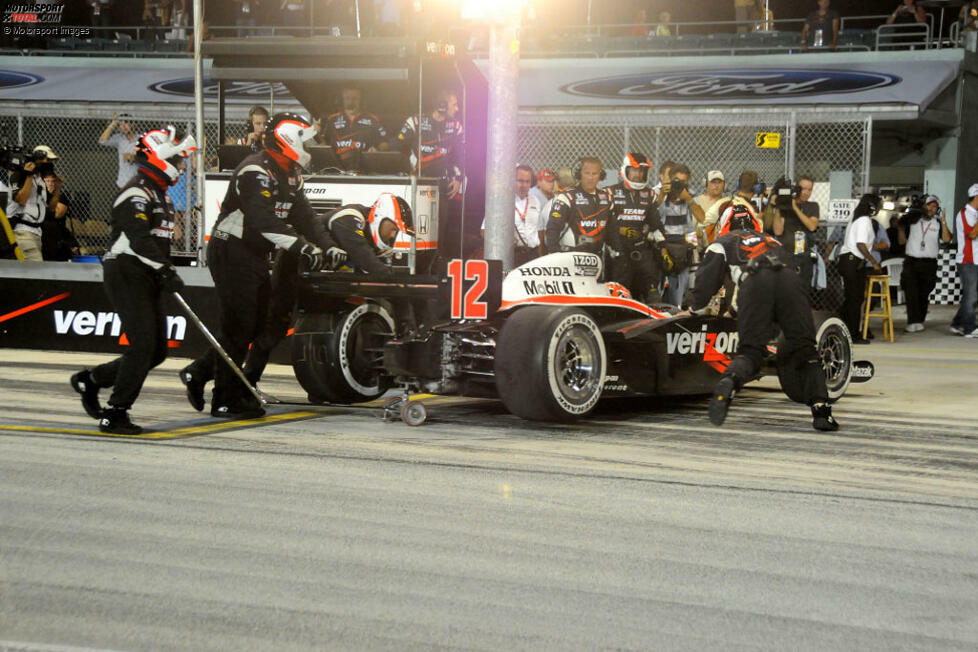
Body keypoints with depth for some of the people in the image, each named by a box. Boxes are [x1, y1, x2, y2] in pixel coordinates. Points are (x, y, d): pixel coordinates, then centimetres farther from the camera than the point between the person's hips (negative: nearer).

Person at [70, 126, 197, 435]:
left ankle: (91, 379, 23)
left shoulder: (159, 193, 19)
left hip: (148, 281, 10)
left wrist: (167, 270, 20)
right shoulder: (135, 193, -15)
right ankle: (114, 415, -10)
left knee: (157, 351, 8)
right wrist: (166, 272, -29)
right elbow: (140, 240, -26)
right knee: (143, 344, -16)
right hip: (126, 275, -10)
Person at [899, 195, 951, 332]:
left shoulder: (938, 224, 8)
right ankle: (914, 322, -21)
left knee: (924, 295, 3)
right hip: (911, 262, 0)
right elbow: (902, 241, 14)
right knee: (911, 293, -14)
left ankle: (920, 320, 16)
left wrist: (943, 221, -9)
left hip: (929, 263, 0)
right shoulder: (913, 220, 11)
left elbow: (946, 239, -10)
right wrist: (900, 229, -1)